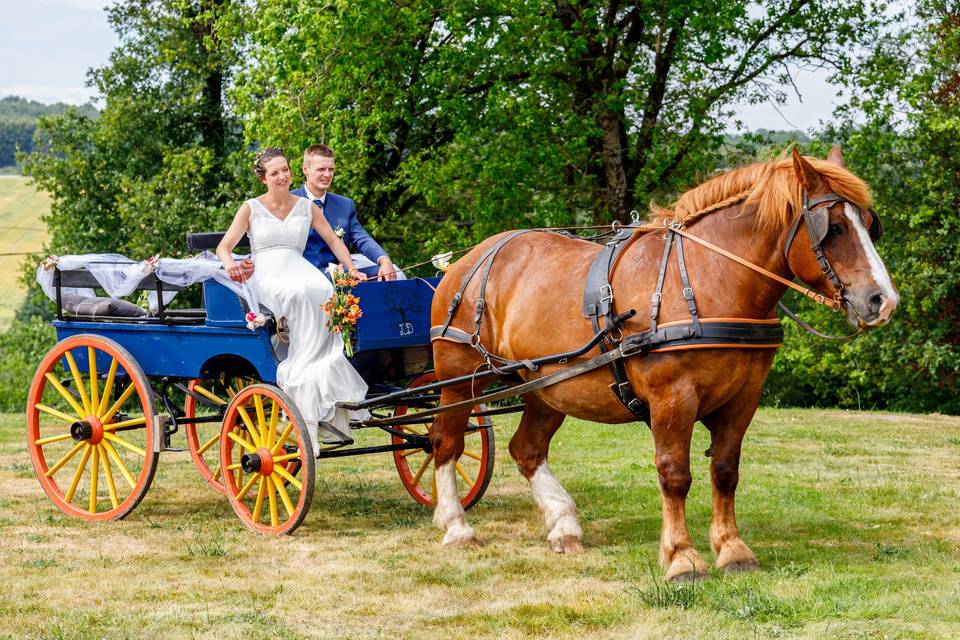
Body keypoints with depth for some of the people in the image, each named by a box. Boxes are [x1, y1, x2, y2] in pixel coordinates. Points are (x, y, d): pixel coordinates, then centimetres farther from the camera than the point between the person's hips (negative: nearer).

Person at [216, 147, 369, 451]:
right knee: (299, 295, -38)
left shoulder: (306, 208, 20)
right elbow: (223, 247, 7)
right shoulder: (251, 208, 12)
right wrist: (230, 264, -15)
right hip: (264, 273, -3)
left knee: (322, 295, -34)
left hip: (299, 270, 3)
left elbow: (334, 241, 23)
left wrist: (352, 270, 9)